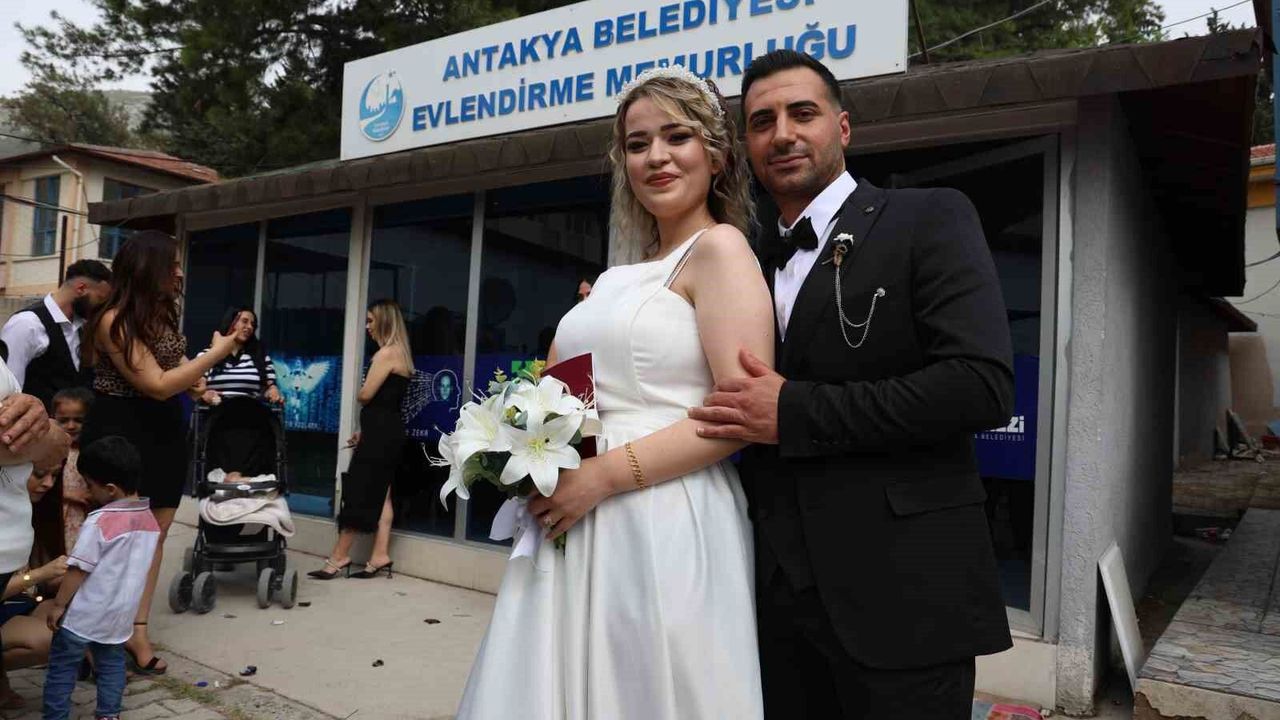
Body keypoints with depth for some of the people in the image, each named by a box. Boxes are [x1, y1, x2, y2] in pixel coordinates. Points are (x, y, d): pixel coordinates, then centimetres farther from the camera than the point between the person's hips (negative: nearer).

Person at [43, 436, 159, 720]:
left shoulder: (100, 521, -22)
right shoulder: (150, 519, 0)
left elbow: (78, 570, -17)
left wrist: (58, 605, -6)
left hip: (83, 615, -6)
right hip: (120, 614, 6)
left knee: (61, 668, 10)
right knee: (111, 665, 19)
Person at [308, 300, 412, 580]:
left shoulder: (386, 353, -14)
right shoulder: (400, 352, 16)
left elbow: (365, 395, -16)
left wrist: (362, 390, 9)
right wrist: (364, 430, 18)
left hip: (379, 432, -10)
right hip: (388, 430, 10)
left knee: (358, 492, -3)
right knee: (379, 493, 8)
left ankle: (340, 557, 4)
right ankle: (380, 555, 8)